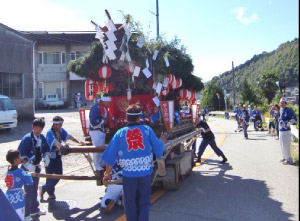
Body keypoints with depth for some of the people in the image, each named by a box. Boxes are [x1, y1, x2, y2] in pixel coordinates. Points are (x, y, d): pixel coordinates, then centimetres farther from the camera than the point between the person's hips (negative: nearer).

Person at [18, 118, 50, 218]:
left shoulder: (42, 138, -1)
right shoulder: (27, 138, -19)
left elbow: (46, 149, 11)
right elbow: (20, 154, -20)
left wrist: (46, 157, -8)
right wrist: (28, 164, -28)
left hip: (37, 167, 7)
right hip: (28, 168, -7)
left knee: (34, 189, 20)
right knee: (29, 191, -4)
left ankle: (34, 209, 36)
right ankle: (27, 213, 7)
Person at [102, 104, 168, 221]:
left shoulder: (120, 133, -4)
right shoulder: (147, 130, -6)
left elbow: (111, 155, -2)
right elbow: (158, 150, -2)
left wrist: (107, 173, 10)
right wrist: (162, 140, 19)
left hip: (129, 174, 0)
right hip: (146, 172, 0)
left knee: (130, 203, 17)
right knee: (144, 202, 15)